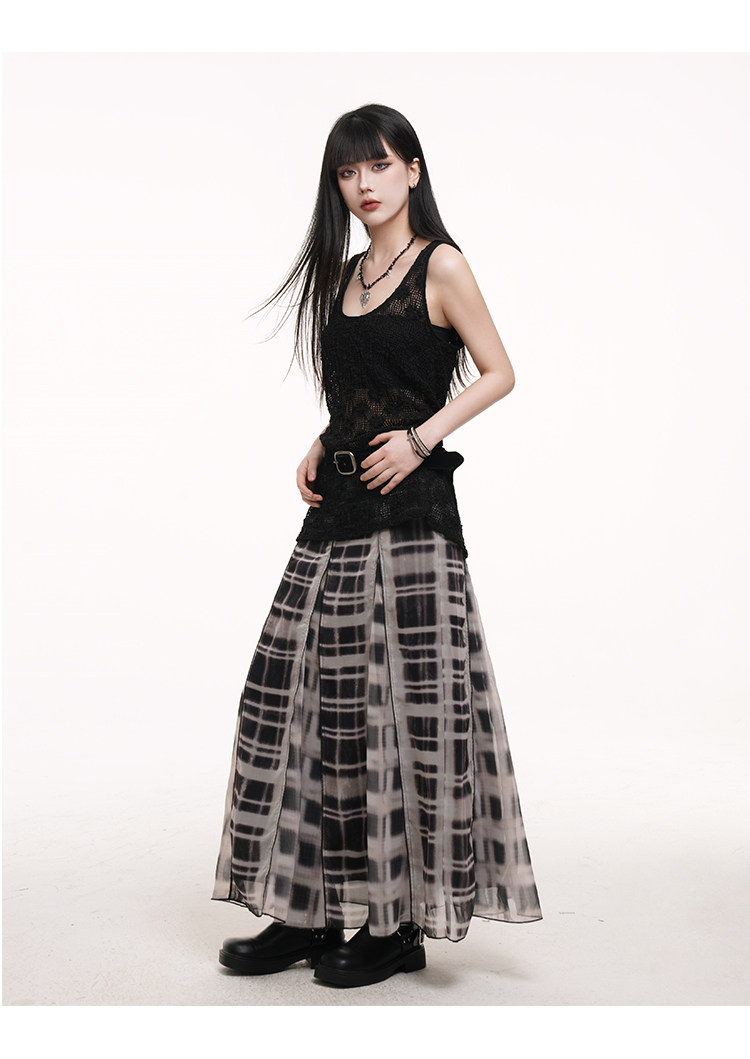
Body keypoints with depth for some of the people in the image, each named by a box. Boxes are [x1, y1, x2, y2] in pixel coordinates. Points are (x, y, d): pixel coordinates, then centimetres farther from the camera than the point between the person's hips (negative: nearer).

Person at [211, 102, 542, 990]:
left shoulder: (440, 265, -1)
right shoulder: (346, 274, 17)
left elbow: (498, 373, -3)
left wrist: (421, 437, -14)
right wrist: (320, 449, 7)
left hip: (408, 513, -7)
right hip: (337, 512, 7)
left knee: (402, 707, -4)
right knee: (307, 699, 6)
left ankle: (403, 922, 8)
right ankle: (310, 910, 17)